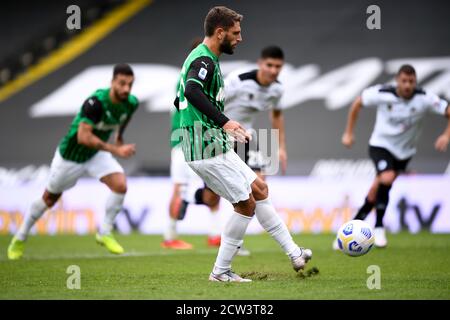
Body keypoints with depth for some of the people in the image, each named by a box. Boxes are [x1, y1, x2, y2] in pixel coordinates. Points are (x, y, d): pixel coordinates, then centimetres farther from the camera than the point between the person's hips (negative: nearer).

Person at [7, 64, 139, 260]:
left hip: (97, 153, 5)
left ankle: (105, 233, -1)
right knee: (49, 198, 12)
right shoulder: (96, 102, -36)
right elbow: (83, 137, -42)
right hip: (70, 155, -5)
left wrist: (119, 138, 17)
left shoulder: (131, 103, -15)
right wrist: (116, 150, -43)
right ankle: (20, 239, 35)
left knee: (120, 185, -21)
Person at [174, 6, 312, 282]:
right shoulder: (204, 60, -15)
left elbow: (181, 100, 28)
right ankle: (221, 272, 5)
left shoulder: (201, 58, 18)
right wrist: (224, 121, -43)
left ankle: (294, 254, 17)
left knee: (260, 189, 13)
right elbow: (192, 92, -36)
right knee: (246, 204, -4)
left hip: (217, 147, 11)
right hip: (208, 151, -11)